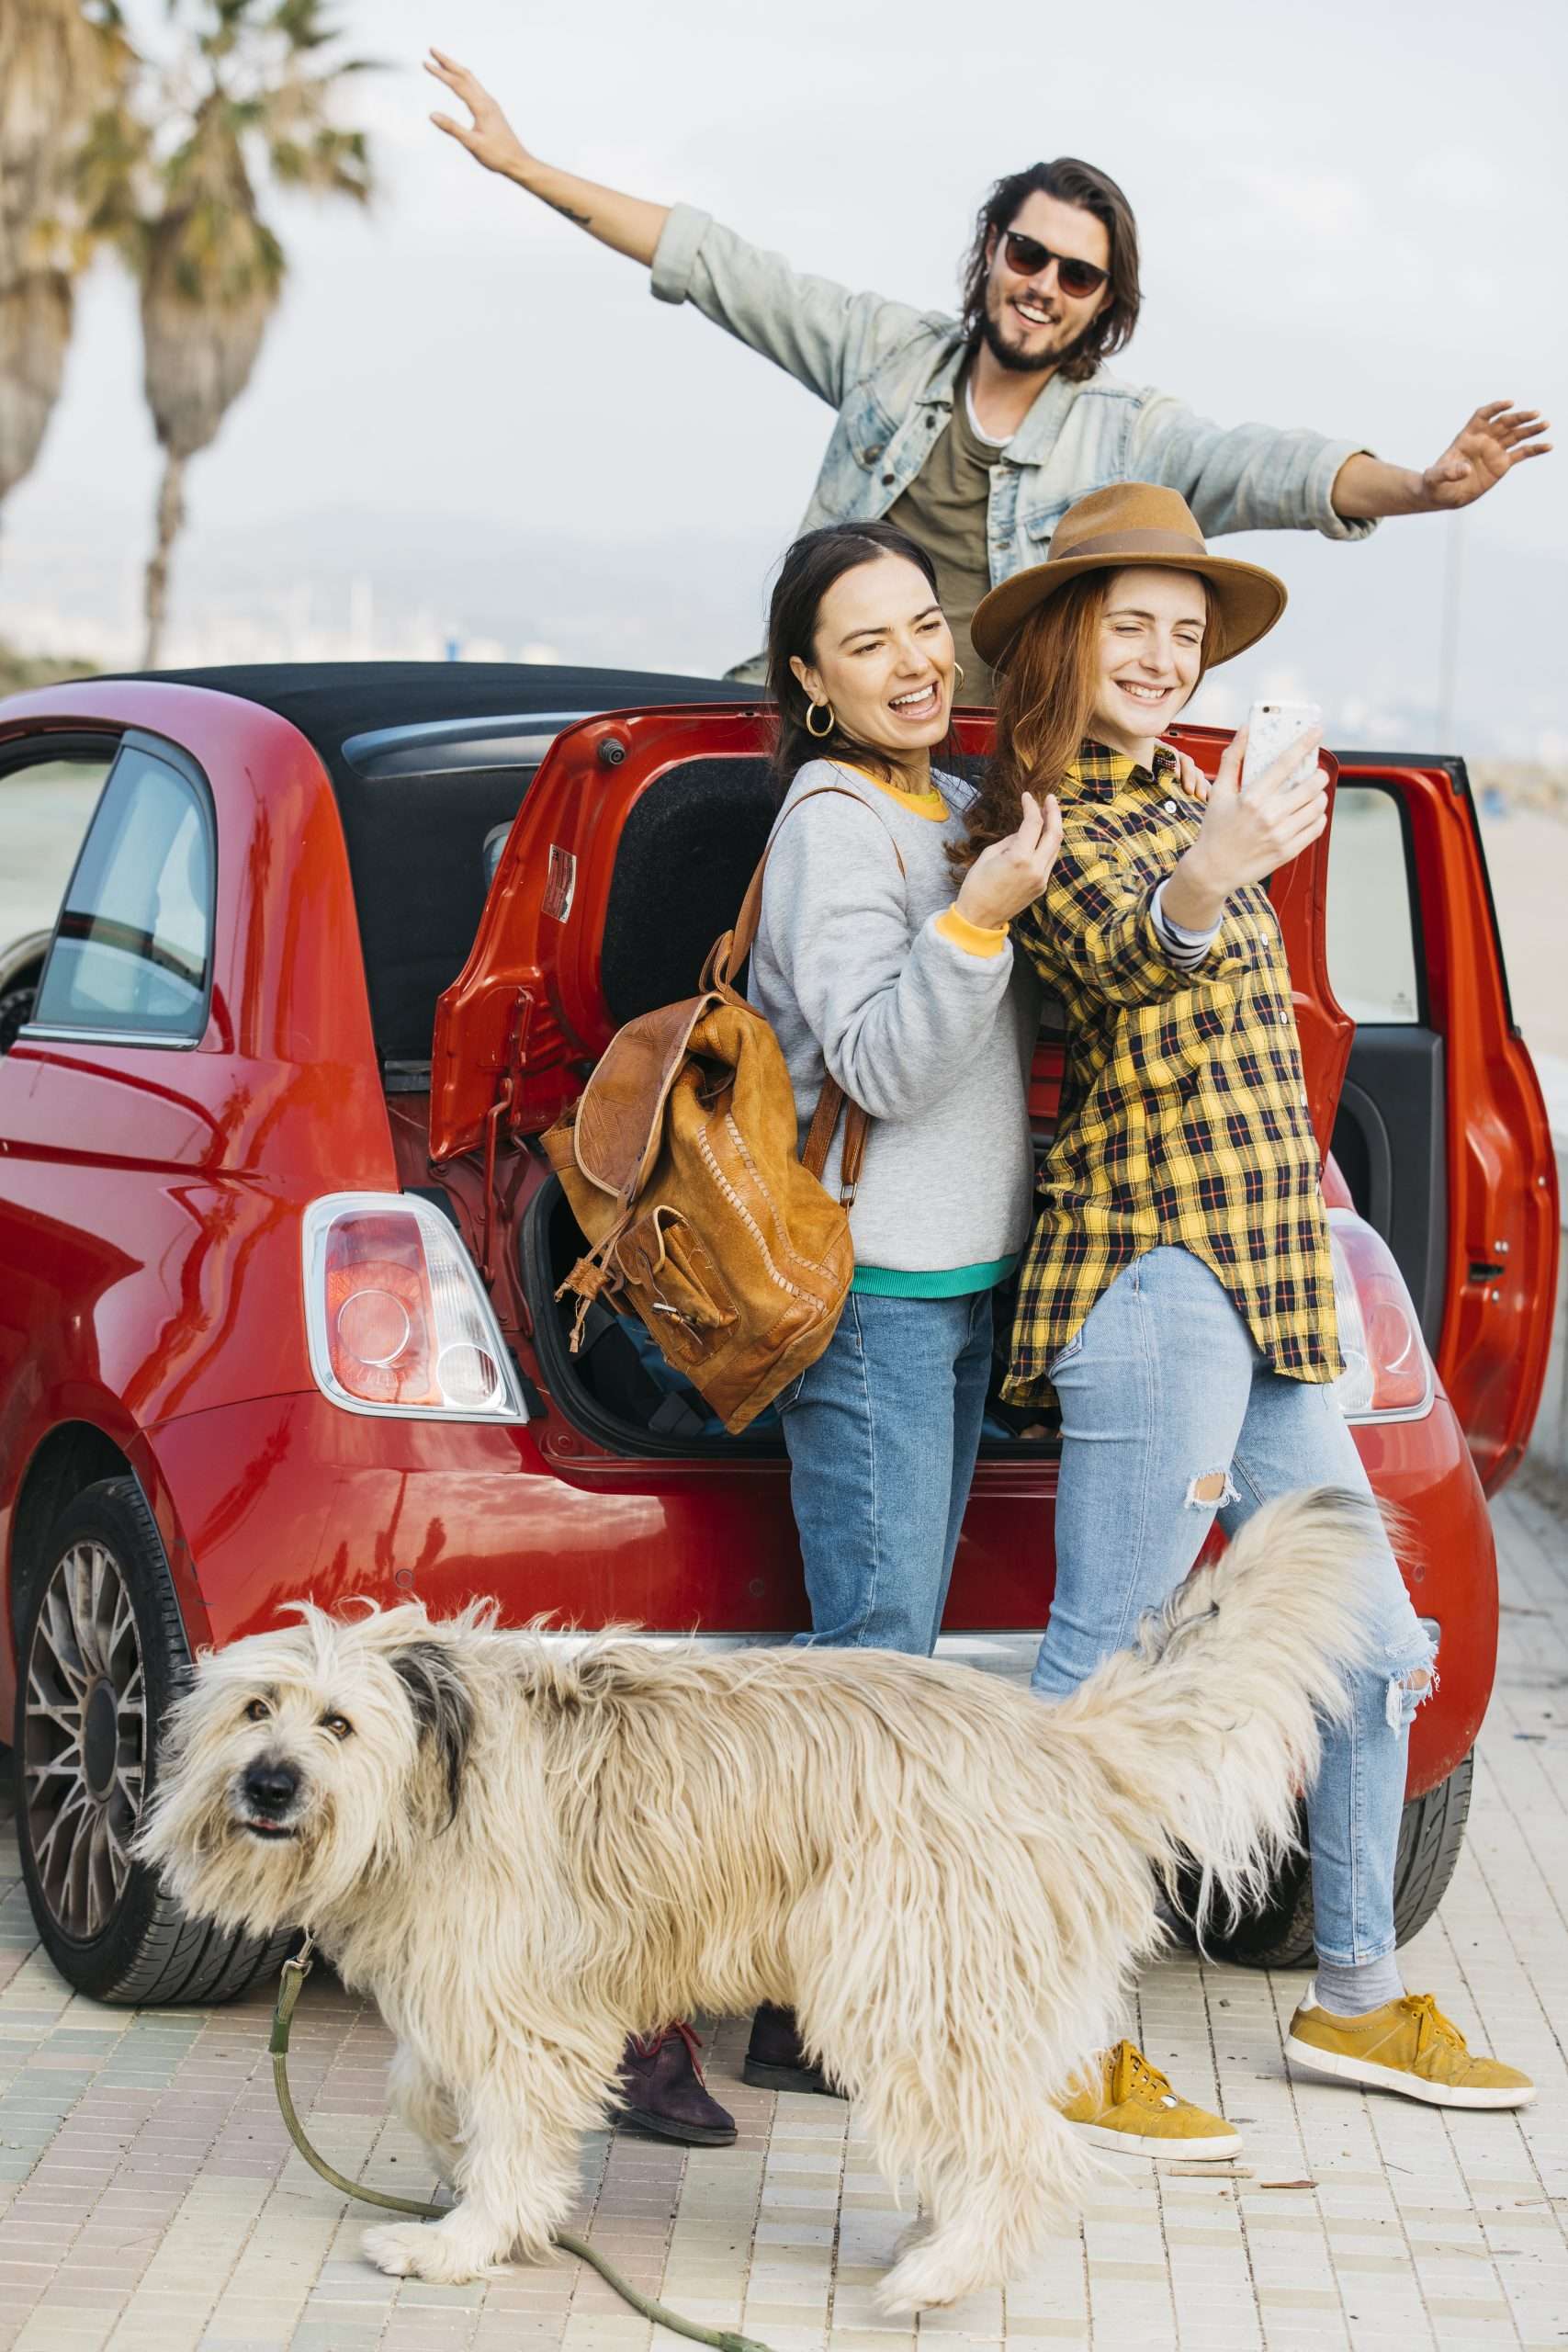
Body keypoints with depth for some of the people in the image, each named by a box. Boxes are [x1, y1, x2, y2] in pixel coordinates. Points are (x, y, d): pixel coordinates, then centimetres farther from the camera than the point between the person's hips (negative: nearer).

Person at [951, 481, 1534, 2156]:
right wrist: (1203, 886, -46)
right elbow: (1121, 964, -30)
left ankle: (1356, 1996, 27)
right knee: (1106, 1672, -8)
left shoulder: (1172, 793, 18)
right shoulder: (1041, 830, -8)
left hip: (1265, 1279, 10)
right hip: (1158, 1273, -10)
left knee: (1371, 1645, 15)